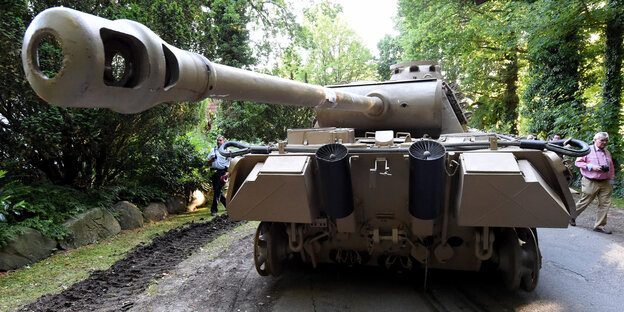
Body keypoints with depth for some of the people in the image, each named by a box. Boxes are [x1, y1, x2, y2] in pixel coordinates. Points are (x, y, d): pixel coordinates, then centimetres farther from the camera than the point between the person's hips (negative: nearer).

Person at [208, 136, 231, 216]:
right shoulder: (213, 150, 16)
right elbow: (208, 162, 17)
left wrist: (228, 172, -14)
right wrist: (211, 160, -7)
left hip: (222, 172, -5)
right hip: (214, 171, 5)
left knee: (217, 190, -10)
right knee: (216, 190, 8)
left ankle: (214, 209, -4)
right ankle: (227, 204, 25)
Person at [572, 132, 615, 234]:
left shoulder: (607, 153, 13)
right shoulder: (588, 150, -4)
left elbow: (611, 169, 19)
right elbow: (578, 162, -6)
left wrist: (611, 181, 14)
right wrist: (591, 167, -16)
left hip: (605, 183, 6)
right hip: (591, 182, -5)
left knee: (605, 204, 1)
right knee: (584, 202, 1)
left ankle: (599, 226, 9)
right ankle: (571, 216, 23)